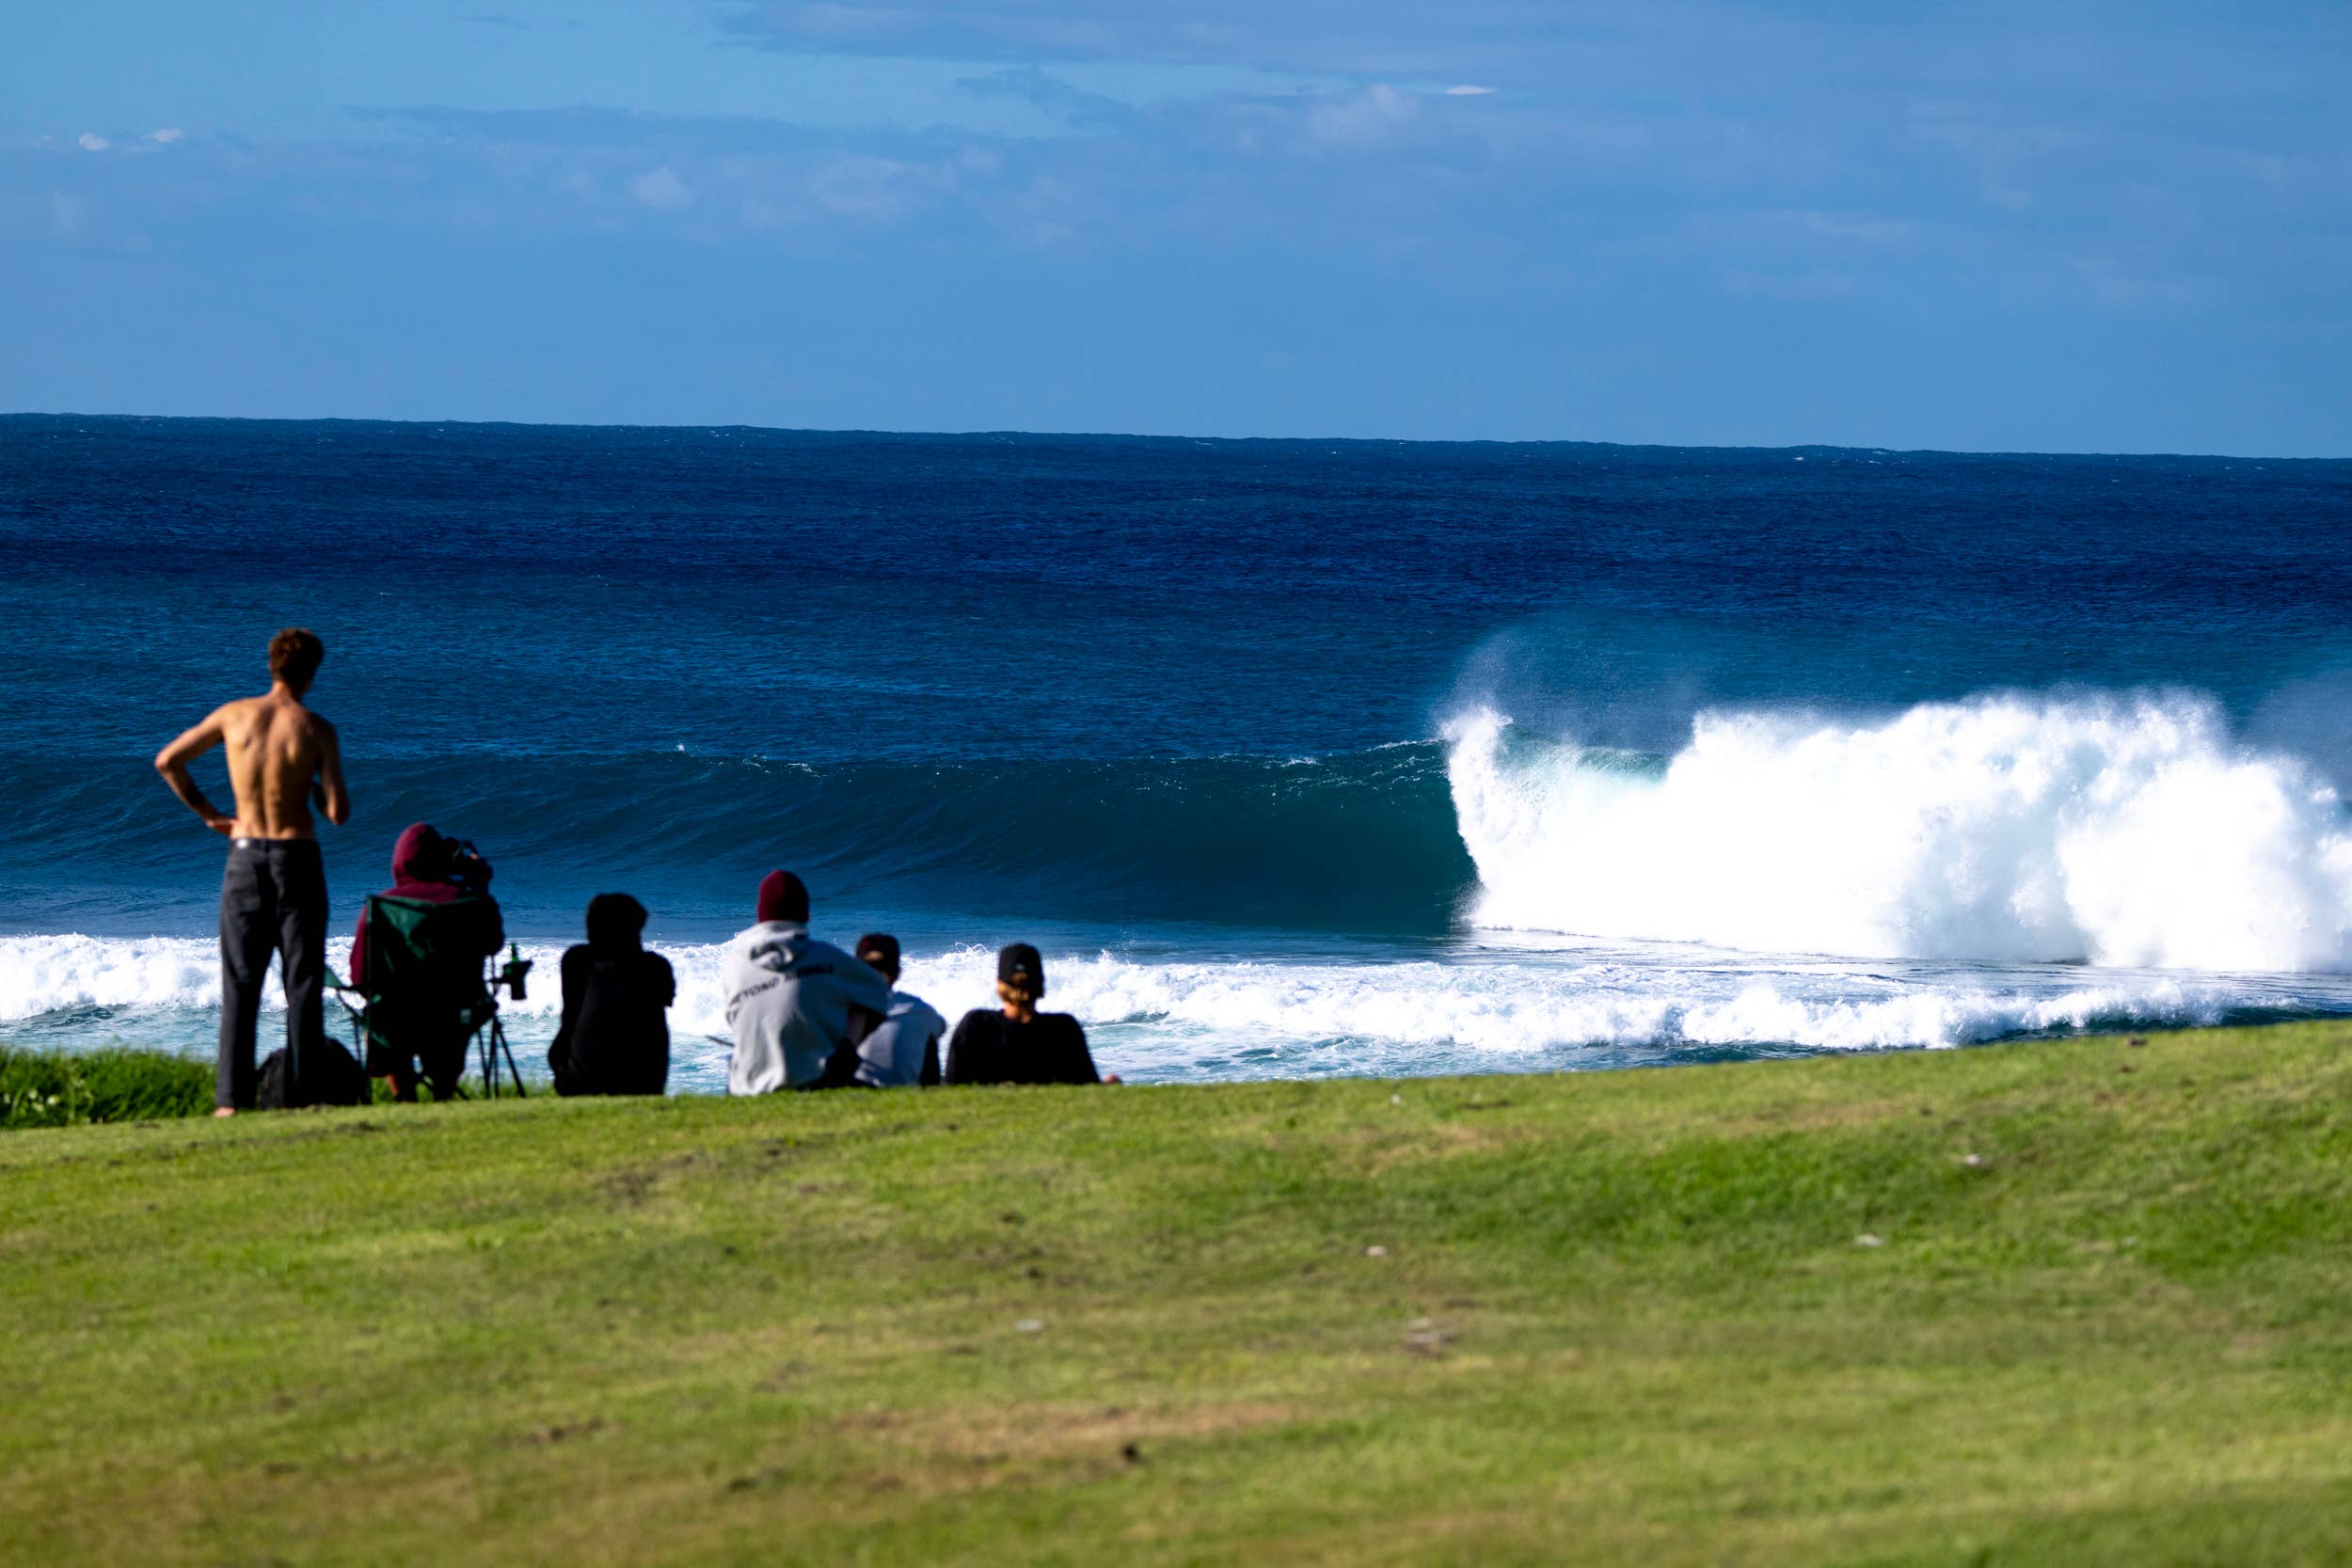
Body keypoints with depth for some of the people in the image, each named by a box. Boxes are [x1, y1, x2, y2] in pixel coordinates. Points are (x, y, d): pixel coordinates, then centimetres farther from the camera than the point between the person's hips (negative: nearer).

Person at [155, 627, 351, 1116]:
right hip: (298, 856, -2)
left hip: (245, 855, 2)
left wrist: (208, 813, 13)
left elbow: (167, 761, 7)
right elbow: (338, 813, -11)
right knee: (303, 983, 5)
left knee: (240, 984, 6)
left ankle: (231, 1097, -1)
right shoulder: (316, 730, -8)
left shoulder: (234, 715, 0)